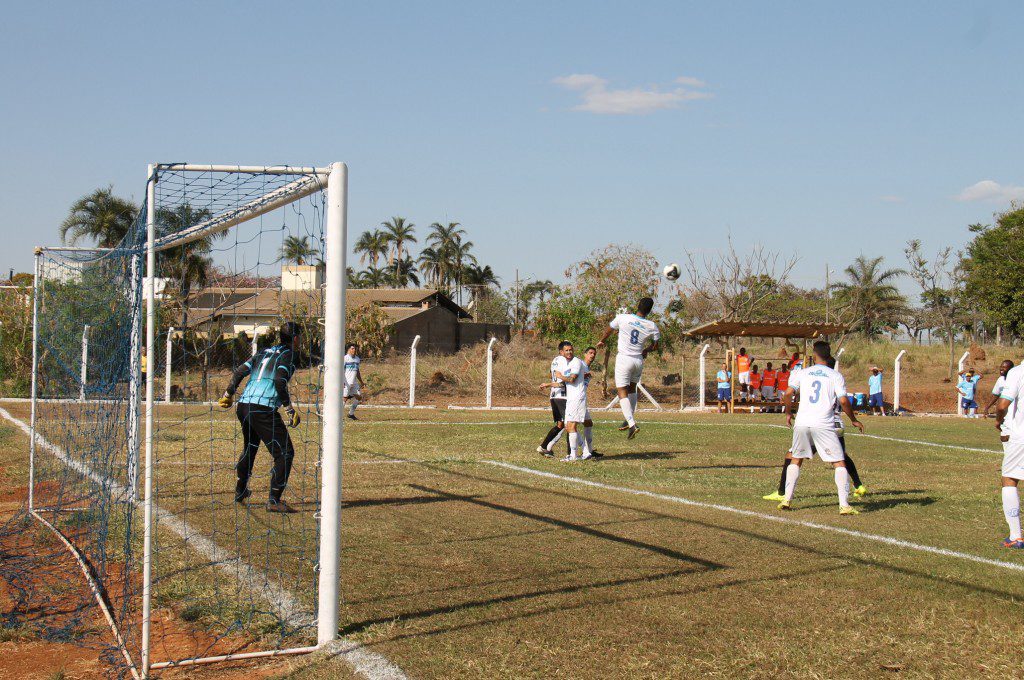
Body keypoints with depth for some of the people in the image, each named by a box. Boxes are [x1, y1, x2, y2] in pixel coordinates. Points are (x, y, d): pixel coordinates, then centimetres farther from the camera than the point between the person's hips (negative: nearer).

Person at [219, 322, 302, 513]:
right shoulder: (287, 355, -1)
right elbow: (279, 382, -16)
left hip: (243, 406, 8)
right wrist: (290, 409, -12)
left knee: (249, 448, 29)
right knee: (285, 452, -4)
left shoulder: (264, 352, 21)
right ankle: (274, 500, -12)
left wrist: (228, 395, 32)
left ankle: (240, 492, 41)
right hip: (263, 409, -8)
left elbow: (239, 372, 20)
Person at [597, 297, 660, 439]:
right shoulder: (652, 326, -5)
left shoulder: (622, 318, -9)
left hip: (624, 359, -3)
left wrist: (601, 341, 28)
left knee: (622, 392, -2)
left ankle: (631, 424, -15)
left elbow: (608, 330, 8)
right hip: (639, 360, 3)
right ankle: (629, 420, 26)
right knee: (632, 388, 23)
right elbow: (655, 346, 8)